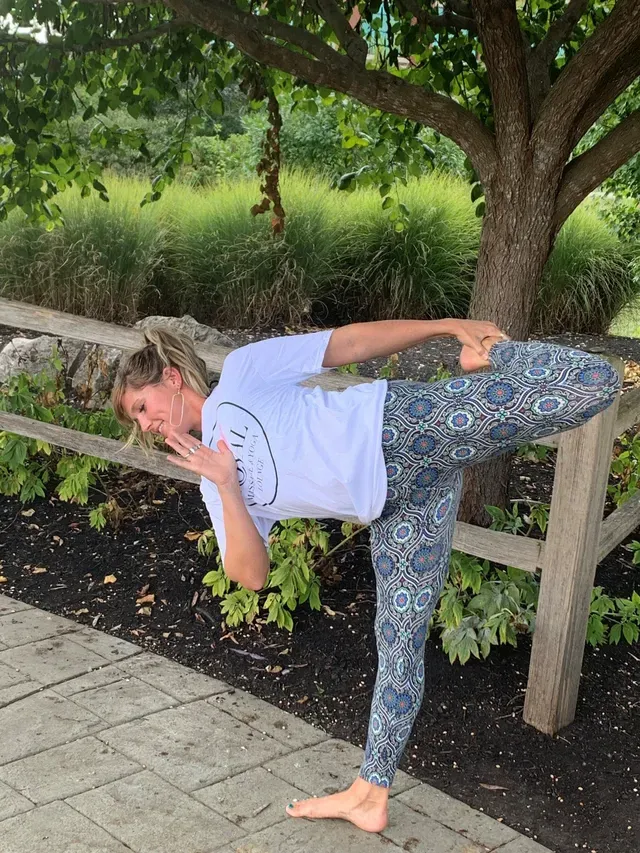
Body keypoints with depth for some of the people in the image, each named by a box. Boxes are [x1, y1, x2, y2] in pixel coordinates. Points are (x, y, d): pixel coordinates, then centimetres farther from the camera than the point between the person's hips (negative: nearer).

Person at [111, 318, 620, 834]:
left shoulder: (240, 371, 7)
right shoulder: (214, 487, 19)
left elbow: (349, 344, 5)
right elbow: (251, 574, 9)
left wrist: (447, 326, -3)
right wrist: (226, 487, -5)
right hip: (393, 506, 5)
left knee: (592, 384, -19)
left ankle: (493, 353, 10)